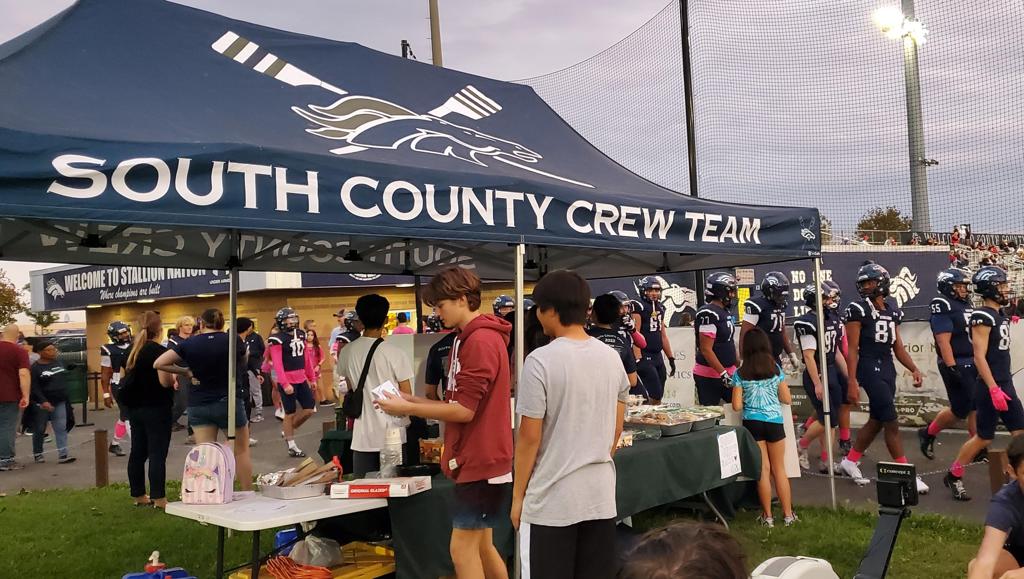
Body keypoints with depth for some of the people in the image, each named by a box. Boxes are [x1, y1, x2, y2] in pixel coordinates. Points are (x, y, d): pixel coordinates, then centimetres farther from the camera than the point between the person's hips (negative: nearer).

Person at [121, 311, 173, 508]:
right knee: (157, 454, -4)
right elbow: (165, 381, -22)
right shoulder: (159, 351, -15)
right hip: (157, 409, -8)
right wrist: (174, 380, -1)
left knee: (137, 453, 13)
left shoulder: (131, 351, 9)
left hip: (135, 409, 8)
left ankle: (138, 495, 22)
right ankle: (158, 498, -3)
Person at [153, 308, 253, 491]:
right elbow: (243, 364, 12)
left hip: (199, 405, 2)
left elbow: (159, 363, -4)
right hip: (229, 402, -1)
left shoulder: (189, 344, -3)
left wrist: (185, 372, 3)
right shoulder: (234, 340, -7)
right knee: (241, 451, 11)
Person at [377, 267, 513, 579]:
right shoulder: (471, 338, 14)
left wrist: (408, 409, -12)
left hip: (480, 460, -10)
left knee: (462, 548, -4)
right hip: (478, 459, 10)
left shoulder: (480, 341, -18)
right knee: (481, 546, 16)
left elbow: (465, 411, -20)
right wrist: (414, 400, 4)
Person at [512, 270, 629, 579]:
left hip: (551, 500, -5)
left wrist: (518, 495, -2)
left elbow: (529, 437, -12)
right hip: (601, 494, 6)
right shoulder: (612, 357, 4)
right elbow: (616, 429, 11)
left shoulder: (540, 361, -15)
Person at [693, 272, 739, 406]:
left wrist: (738, 364, 21)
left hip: (727, 373, 9)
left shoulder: (725, 312, 11)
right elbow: (706, 350, -22)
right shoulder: (708, 314, -18)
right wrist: (723, 374, -23)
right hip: (709, 377, -9)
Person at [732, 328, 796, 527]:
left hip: (752, 423, -1)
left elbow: (737, 406, -6)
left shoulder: (740, 374, -5)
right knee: (779, 469, 13)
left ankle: (767, 516, 11)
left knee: (763, 469, 6)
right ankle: (788, 514, 17)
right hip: (774, 422, 1)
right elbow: (787, 399, 3)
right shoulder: (776, 369, -1)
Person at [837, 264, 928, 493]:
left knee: (876, 420, 15)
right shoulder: (858, 309, -8)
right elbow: (852, 349, -10)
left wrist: (914, 369, 6)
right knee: (892, 423, -6)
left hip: (888, 368, 7)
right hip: (869, 368, -7)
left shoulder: (892, 309, 11)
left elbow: (897, 346, 16)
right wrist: (852, 381, -15)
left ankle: (849, 462, 29)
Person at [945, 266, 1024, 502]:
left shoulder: (1000, 315, 11)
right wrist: (994, 389, -23)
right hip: (990, 387, -9)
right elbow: (980, 357, -20)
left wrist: (1005, 385, 19)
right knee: (984, 437, 0)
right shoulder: (983, 317, -17)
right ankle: (953, 476, 15)